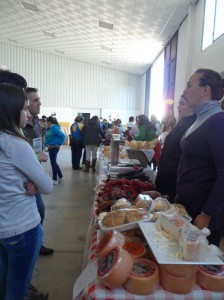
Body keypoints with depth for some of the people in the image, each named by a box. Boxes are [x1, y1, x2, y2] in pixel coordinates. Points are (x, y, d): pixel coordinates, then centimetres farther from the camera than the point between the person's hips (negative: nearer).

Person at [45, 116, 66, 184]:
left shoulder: (55, 128, -17)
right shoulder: (49, 129, 8)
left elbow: (63, 136, -23)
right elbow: (47, 137, 18)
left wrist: (58, 144, -18)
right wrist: (47, 144, 2)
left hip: (54, 148, -9)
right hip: (50, 148, 9)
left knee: (53, 163, 0)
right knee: (54, 162, 16)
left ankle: (55, 180, 13)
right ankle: (60, 176, 30)